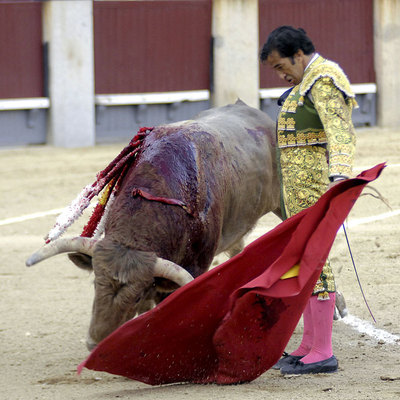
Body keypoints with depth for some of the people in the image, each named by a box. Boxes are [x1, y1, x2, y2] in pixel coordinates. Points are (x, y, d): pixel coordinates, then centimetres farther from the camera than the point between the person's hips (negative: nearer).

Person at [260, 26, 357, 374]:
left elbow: (340, 131, -29)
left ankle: (323, 353, -9)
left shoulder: (323, 80, -14)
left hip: (315, 185, -11)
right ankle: (310, 346, 17)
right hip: (300, 187, 11)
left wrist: (339, 175, -44)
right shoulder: (309, 81, 19)